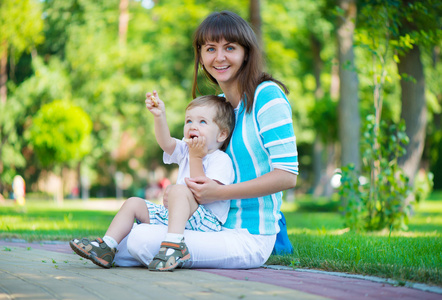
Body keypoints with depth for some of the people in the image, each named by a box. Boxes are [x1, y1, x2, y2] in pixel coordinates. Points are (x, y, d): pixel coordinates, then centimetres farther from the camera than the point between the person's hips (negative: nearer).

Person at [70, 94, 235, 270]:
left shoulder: (221, 160, -6)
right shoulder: (185, 151, 17)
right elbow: (166, 142, -5)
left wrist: (196, 157, -14)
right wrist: (160, 116, -22)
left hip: (206, 221, -8)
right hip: (176, 215, 8)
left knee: (179, 190, -33)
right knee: (133, 203, 4)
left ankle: (174, 243, -47)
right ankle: (106, 248, -7)